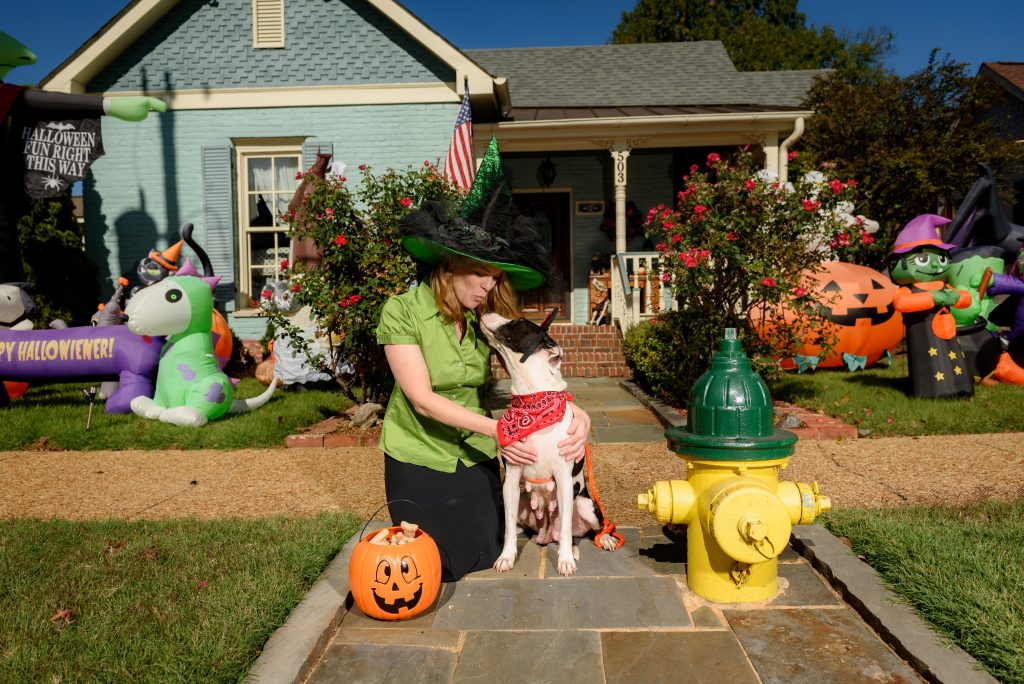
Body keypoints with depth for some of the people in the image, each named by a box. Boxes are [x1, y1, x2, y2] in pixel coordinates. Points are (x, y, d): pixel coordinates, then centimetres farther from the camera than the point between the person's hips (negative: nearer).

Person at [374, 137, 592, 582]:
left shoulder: (489, 316, -8)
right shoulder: (402, 312, -20)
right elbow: (423, 398, -24)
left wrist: (577, 413, -28)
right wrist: (496, 428, -29)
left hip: (476, 460, 3)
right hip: (418, 462, -3)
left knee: (482, 564, 11)